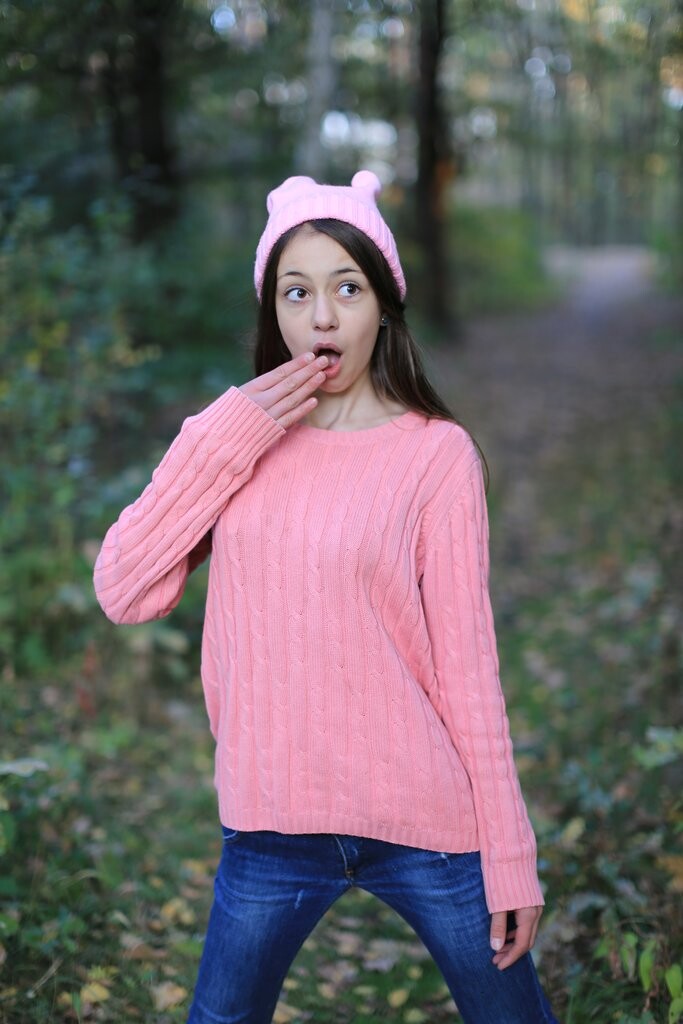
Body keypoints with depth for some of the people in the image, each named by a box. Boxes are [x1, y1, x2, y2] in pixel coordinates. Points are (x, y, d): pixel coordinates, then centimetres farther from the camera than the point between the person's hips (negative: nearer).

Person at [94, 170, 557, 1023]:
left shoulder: (435, 452, -7)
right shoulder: (233, 438, 3)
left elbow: (466, 660, -7)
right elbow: (124, 594, -8)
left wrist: (510, 858, -6)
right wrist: (225, 439, -15)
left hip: (425, 823, -2)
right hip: (272, 824, 3)